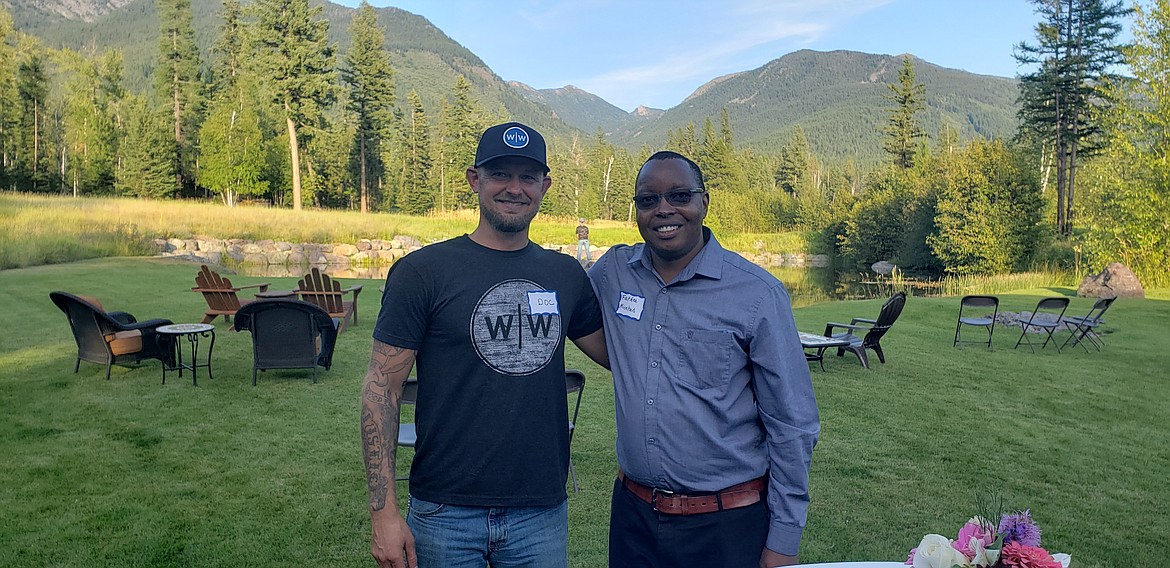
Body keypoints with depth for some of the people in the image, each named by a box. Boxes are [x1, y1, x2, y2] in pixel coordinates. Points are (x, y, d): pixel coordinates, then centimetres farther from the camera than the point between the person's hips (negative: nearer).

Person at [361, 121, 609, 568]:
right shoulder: (422, 271, -7)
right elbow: (381, 388, -7)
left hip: (543, 513, 3)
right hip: (446, 513, -3)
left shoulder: (566, 275, 5)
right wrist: (384, 512, -12)